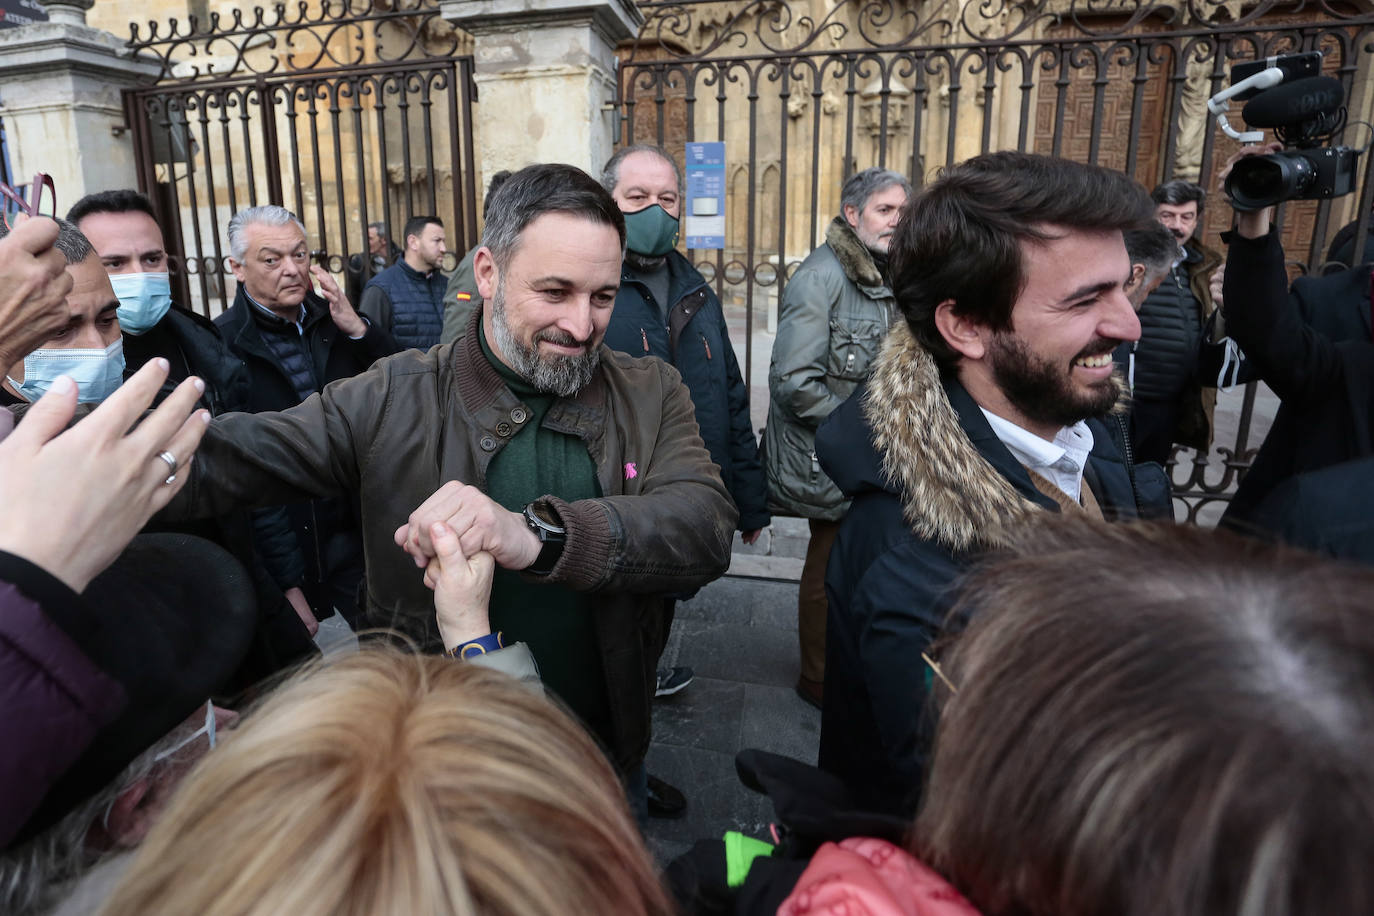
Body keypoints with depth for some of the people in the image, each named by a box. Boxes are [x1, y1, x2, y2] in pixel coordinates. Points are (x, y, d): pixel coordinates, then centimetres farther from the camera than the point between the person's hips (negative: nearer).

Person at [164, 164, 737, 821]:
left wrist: (536, 534, -41)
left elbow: (707, 526, -25)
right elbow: (237, 457, -20)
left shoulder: (651, 394, -10)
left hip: (606, 748, 2)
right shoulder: (394, 398, -11)